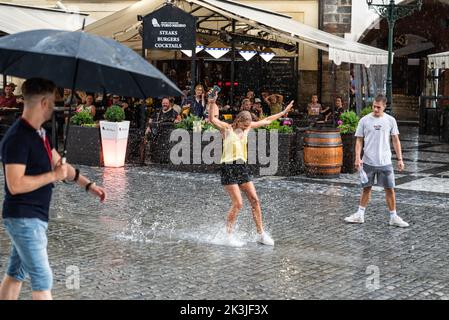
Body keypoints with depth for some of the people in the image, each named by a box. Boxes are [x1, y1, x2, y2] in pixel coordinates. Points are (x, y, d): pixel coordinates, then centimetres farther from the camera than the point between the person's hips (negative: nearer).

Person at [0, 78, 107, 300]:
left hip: (32, 218, 10)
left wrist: (88, 185, 14)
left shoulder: (38, 134, 11)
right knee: (42, 279, -5)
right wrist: (53, 176, -18)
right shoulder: (18, 138, -20)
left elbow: (59, 164, 19)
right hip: (24, 218, -10)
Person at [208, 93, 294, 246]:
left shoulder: (247, 127, 12)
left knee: (255, 200, 0)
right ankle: (228, 235, 2)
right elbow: (213, 119, -24)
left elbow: (266, 121, 23)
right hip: (229, 168, -6)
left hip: (243, 167, 7)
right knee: (238, 203, -12)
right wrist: (212, 104, -38)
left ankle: (261, 234, 7)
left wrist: (283, 113, 29)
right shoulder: (226, 128, -6)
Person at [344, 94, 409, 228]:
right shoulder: (364, 120, 0)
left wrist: (400, 159, 1)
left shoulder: (390, 120, 1)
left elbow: (395, 140, 5)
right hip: (368, 161, 0)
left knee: (390, 189, 1)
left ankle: (393, 217, 11)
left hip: (385, 162, 0)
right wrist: (357, 158, -7)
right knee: (366, 188, 10)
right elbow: (359, 140, 3)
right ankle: (360, 215, 21)